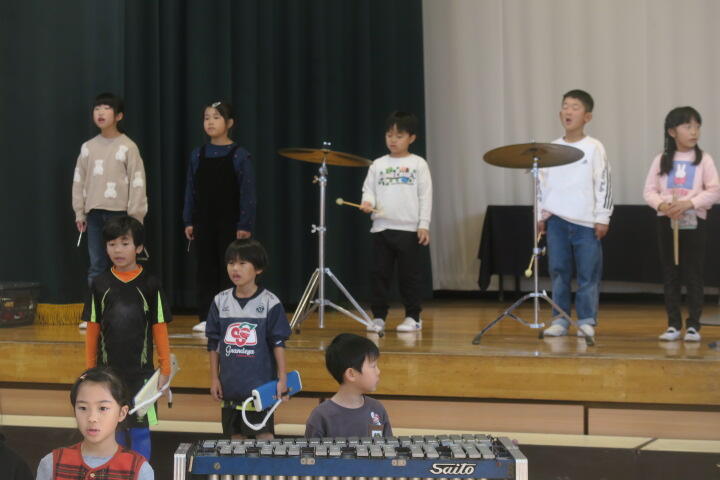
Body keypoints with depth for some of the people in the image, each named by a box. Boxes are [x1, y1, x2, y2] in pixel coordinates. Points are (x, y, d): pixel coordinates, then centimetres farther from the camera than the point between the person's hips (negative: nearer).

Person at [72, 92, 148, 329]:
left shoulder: (128, 147, -4)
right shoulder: (88, 147, 9)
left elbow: (137, 183, -5)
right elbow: (79, 181, 13)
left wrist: (135, 217, -9)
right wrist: (80, 213, 9)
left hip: (120, 213, -4)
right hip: (94, 213, 4)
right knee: (96, 266, 5)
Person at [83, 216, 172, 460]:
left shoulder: (150, 285, -4)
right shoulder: (100, 285, 1)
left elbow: (159, 329, -1)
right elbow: (92, 330, 5)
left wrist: (165, 368, -1)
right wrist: (90, 370, 6)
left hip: (141, 372, -2)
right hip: (108, 371, 2)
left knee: (140, 428, 4)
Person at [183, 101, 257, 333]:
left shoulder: (239, 155, -6)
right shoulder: (197, 155, 5)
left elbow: (247, 192, -7)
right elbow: (191, 190, 9)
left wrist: (245, 225, -12)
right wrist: (188, 221, 4)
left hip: (229, 222, -4)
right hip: (204, 222, 4)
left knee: (228, 269, 1)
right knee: (206, 269, 7)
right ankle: (206, 317, 13)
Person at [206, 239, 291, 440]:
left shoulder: (270, 303, -7)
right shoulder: (220, 301, 2)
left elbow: (278, 343, -4)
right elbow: (213, 343, 9)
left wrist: (282, 379, -5)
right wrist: (214, 378, 7)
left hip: (261, 385, -3)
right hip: (230, 384, 4)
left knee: (264, 434, -1)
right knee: (236, 435, 12)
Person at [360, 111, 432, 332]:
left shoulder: (418, 164, 3)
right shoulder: (378, 165, 11)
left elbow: (425, 196, -1)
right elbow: (369, 189, 10)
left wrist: (424, 225, -7)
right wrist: (368, 202, -14)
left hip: (409, 230, -3)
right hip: (381, 228, 3)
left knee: (409, 275, 2)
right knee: (379, 273, 4)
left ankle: (413, 317, 11)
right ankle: (378, 316, 13)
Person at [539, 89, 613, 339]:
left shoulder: (594, 148, 0)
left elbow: (604, 184, -2)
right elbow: (543, 182, 16)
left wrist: (602, 218, -5)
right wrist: (541, 215, 11)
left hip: (586, 222, -3)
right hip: (557, 219, 3)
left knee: (588, 274, -1)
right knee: (558, 271, 4)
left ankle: (586, 321, 6)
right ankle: (559, 320, 10)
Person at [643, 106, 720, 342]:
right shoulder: (661, 160, 5)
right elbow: (649, 190, 4)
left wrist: (689, 203, -19)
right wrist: (661, 204, -16)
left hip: (693, 222, -2)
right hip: (666, 221, 2)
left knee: (693, 274, 0)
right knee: (670, 274, 6)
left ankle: (693, 325, 6)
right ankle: (674, 325, 12)